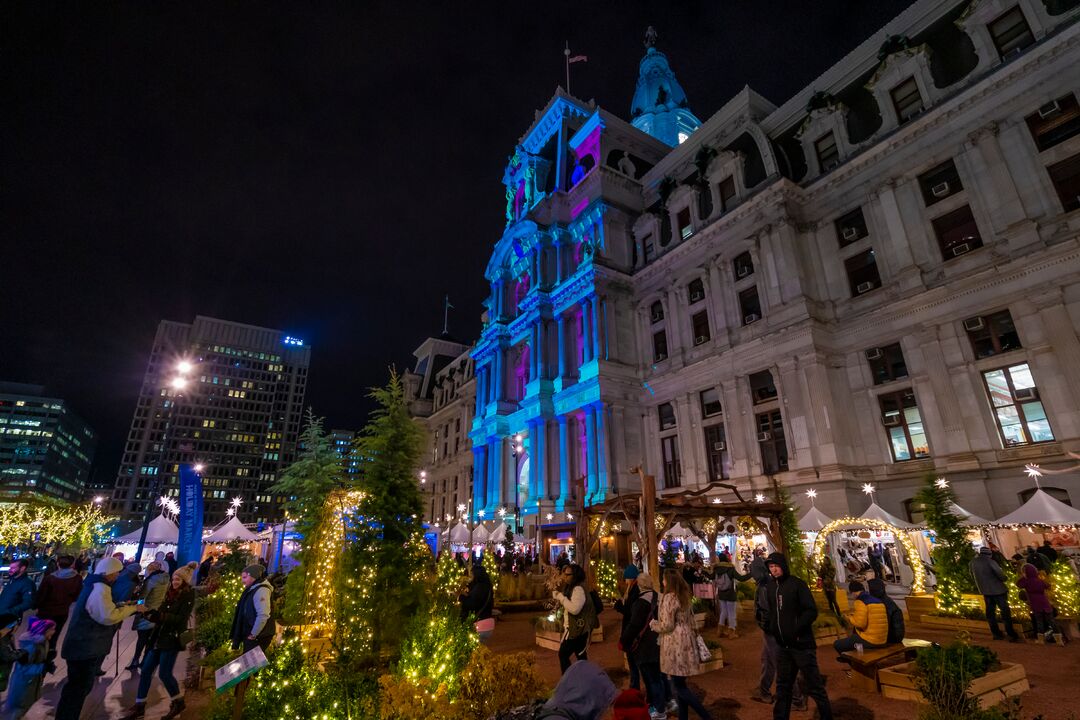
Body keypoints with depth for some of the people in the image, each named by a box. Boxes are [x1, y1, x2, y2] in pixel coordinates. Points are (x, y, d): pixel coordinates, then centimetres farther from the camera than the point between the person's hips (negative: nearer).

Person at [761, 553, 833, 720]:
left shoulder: (797, 584, -13)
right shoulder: (770, 586, 5)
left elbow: (811, 611, -16)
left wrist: (796, 629, -21)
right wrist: (769, 626, 2)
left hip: (801, 643, -6)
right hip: (783, 645, 6)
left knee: (813, 686, 3)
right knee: (783, 685, 17)